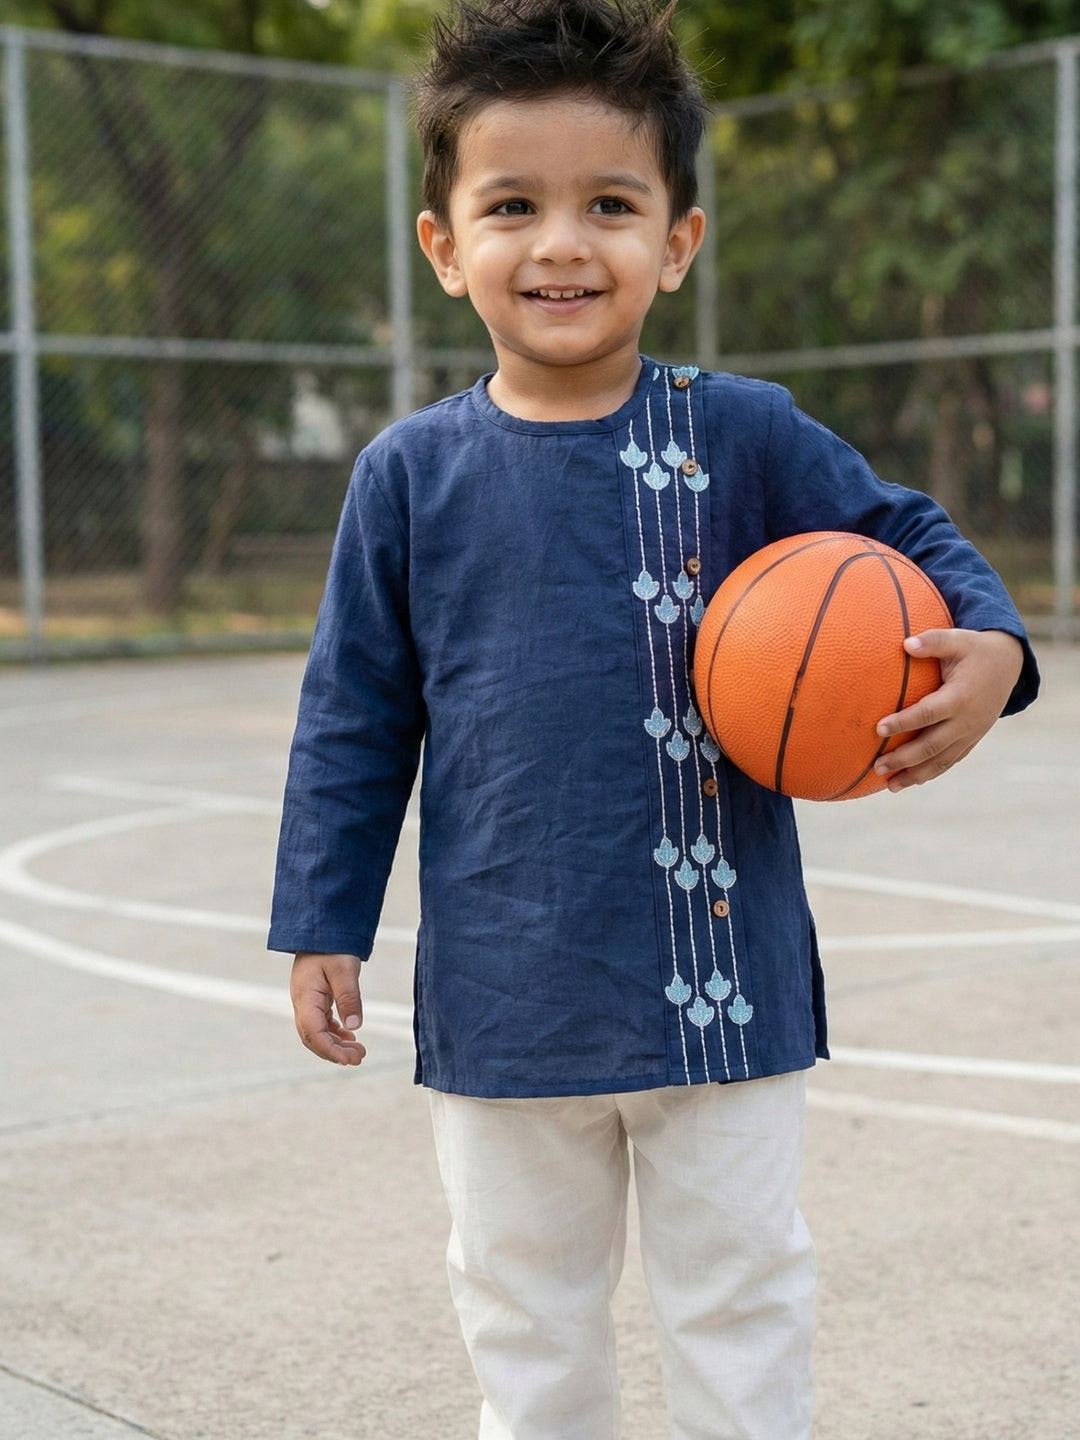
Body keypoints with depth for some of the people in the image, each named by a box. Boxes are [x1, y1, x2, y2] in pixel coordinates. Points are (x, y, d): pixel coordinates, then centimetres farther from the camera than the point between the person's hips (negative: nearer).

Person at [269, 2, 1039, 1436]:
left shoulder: (742, 436, -6)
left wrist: (988, 649, -17)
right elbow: (355, 718, 4)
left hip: (721, 983, -1)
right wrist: (323, 927, 4)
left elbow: (910, 539, 4)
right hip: (505, 997, 1)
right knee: (527, 1321, 17)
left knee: (741, 1298, 13)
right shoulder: (410, 474, -3)